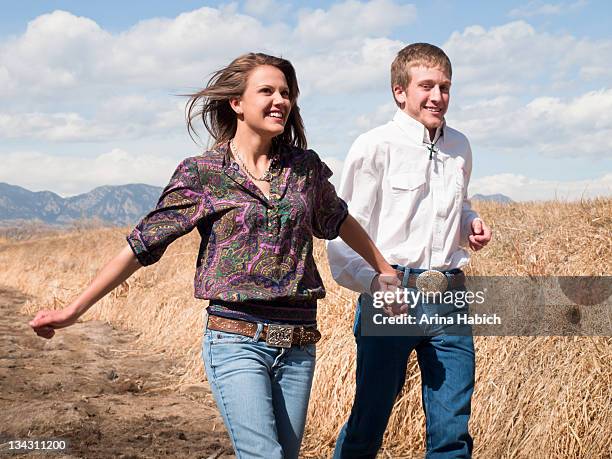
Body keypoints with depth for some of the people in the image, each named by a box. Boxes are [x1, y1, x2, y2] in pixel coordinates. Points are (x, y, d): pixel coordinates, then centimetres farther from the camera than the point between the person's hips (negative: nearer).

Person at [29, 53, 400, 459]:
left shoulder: (305, 166, 8)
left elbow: (339, 220, 27)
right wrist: (73, 311, -1)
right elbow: (142, 246, 0)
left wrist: (386, 270, 33)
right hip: (237, 341, -4)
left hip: (298, 345, 4)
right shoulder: (201, 173, -2)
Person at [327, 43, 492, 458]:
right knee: (368, 425, 3)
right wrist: (374, 282, -25)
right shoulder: (374, 147, -5)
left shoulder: (459, 147, 12)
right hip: (391, 300, -4)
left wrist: (471, 224, 7)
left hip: (449, 300, 5)